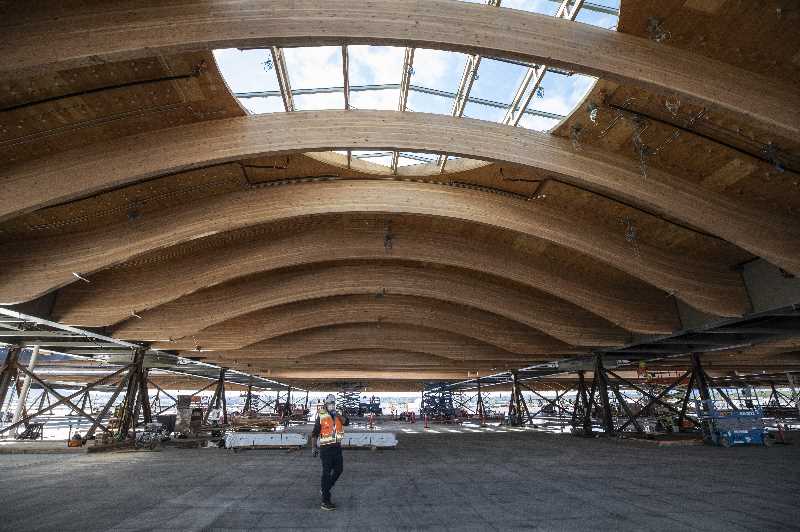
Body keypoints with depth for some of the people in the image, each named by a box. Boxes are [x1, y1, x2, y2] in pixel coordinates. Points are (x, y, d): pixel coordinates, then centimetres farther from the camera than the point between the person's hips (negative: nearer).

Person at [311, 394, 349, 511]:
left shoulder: (338, 415, 6)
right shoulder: (321, 416, -8)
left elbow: (346, 422, -12)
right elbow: (314, 433, -4)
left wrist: (337, 415, -26)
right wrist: (313, 447, -7)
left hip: (337, 446, 6)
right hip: (326, 447, -6)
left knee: (338, 469, 12)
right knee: (327, 473, -5)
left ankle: (324, 490, 32)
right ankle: (325, 501, 1)